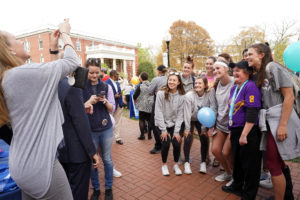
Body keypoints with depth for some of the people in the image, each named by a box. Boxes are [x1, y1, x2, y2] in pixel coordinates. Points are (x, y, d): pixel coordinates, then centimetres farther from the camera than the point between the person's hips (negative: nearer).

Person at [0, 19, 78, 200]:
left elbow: (47, 73, 19)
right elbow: (72, 62, -10)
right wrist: (65, 33, 5)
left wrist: (53, 48, 20)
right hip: (39, 163, -10)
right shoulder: (25, 73, -20)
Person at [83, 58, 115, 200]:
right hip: (89, 130, -1)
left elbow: (112, 109, 2)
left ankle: (109, 188, 33)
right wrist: (89, 102, -22)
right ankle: (96, 189, 34)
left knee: (107, 159, 12)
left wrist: (105, 101, -18)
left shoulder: (106, 87, 1)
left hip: (106, 129, 1)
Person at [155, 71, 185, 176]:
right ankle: (164, 165, 15)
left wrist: (177, 131, -12)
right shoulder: (161, 93, -15)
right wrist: (163, 130, -15)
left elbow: (180, 114, -6)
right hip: (162, 123, -2)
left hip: (174, 124, 2)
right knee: (166, 143, -15)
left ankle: (176, 165, 18)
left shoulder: (181, 96, -7)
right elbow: (159, 112, -14)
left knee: (177, 143, -12)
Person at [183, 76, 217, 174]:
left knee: (204, 140, -6)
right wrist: (187, 128, -15)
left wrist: (204, 127, -17)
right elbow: (187, 112, -20)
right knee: (187, 139, -7)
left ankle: (203, 163, 13)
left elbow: (212, 109, -19)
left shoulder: (210, 94, -22)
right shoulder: (189, 95, -24)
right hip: (189, 119, -1)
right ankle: (187, 163, 10)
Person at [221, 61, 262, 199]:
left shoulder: (251, 86, -15)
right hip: (236, 131, 8)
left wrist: (244, 134, -21)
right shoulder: (234, 88, 12)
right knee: (237, 160, 21)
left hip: (248, 132, -8)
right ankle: (237, 186, 41)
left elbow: (252, 113, -21)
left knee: (249, 164, 7)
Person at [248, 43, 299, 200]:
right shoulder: (258, 74, 14)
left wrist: (282, 125, -19)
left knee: (273, 163, -2)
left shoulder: (274, 67, -9)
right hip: (269, 121, 8)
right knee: (278, 161, 18)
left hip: (280, 120, -8)